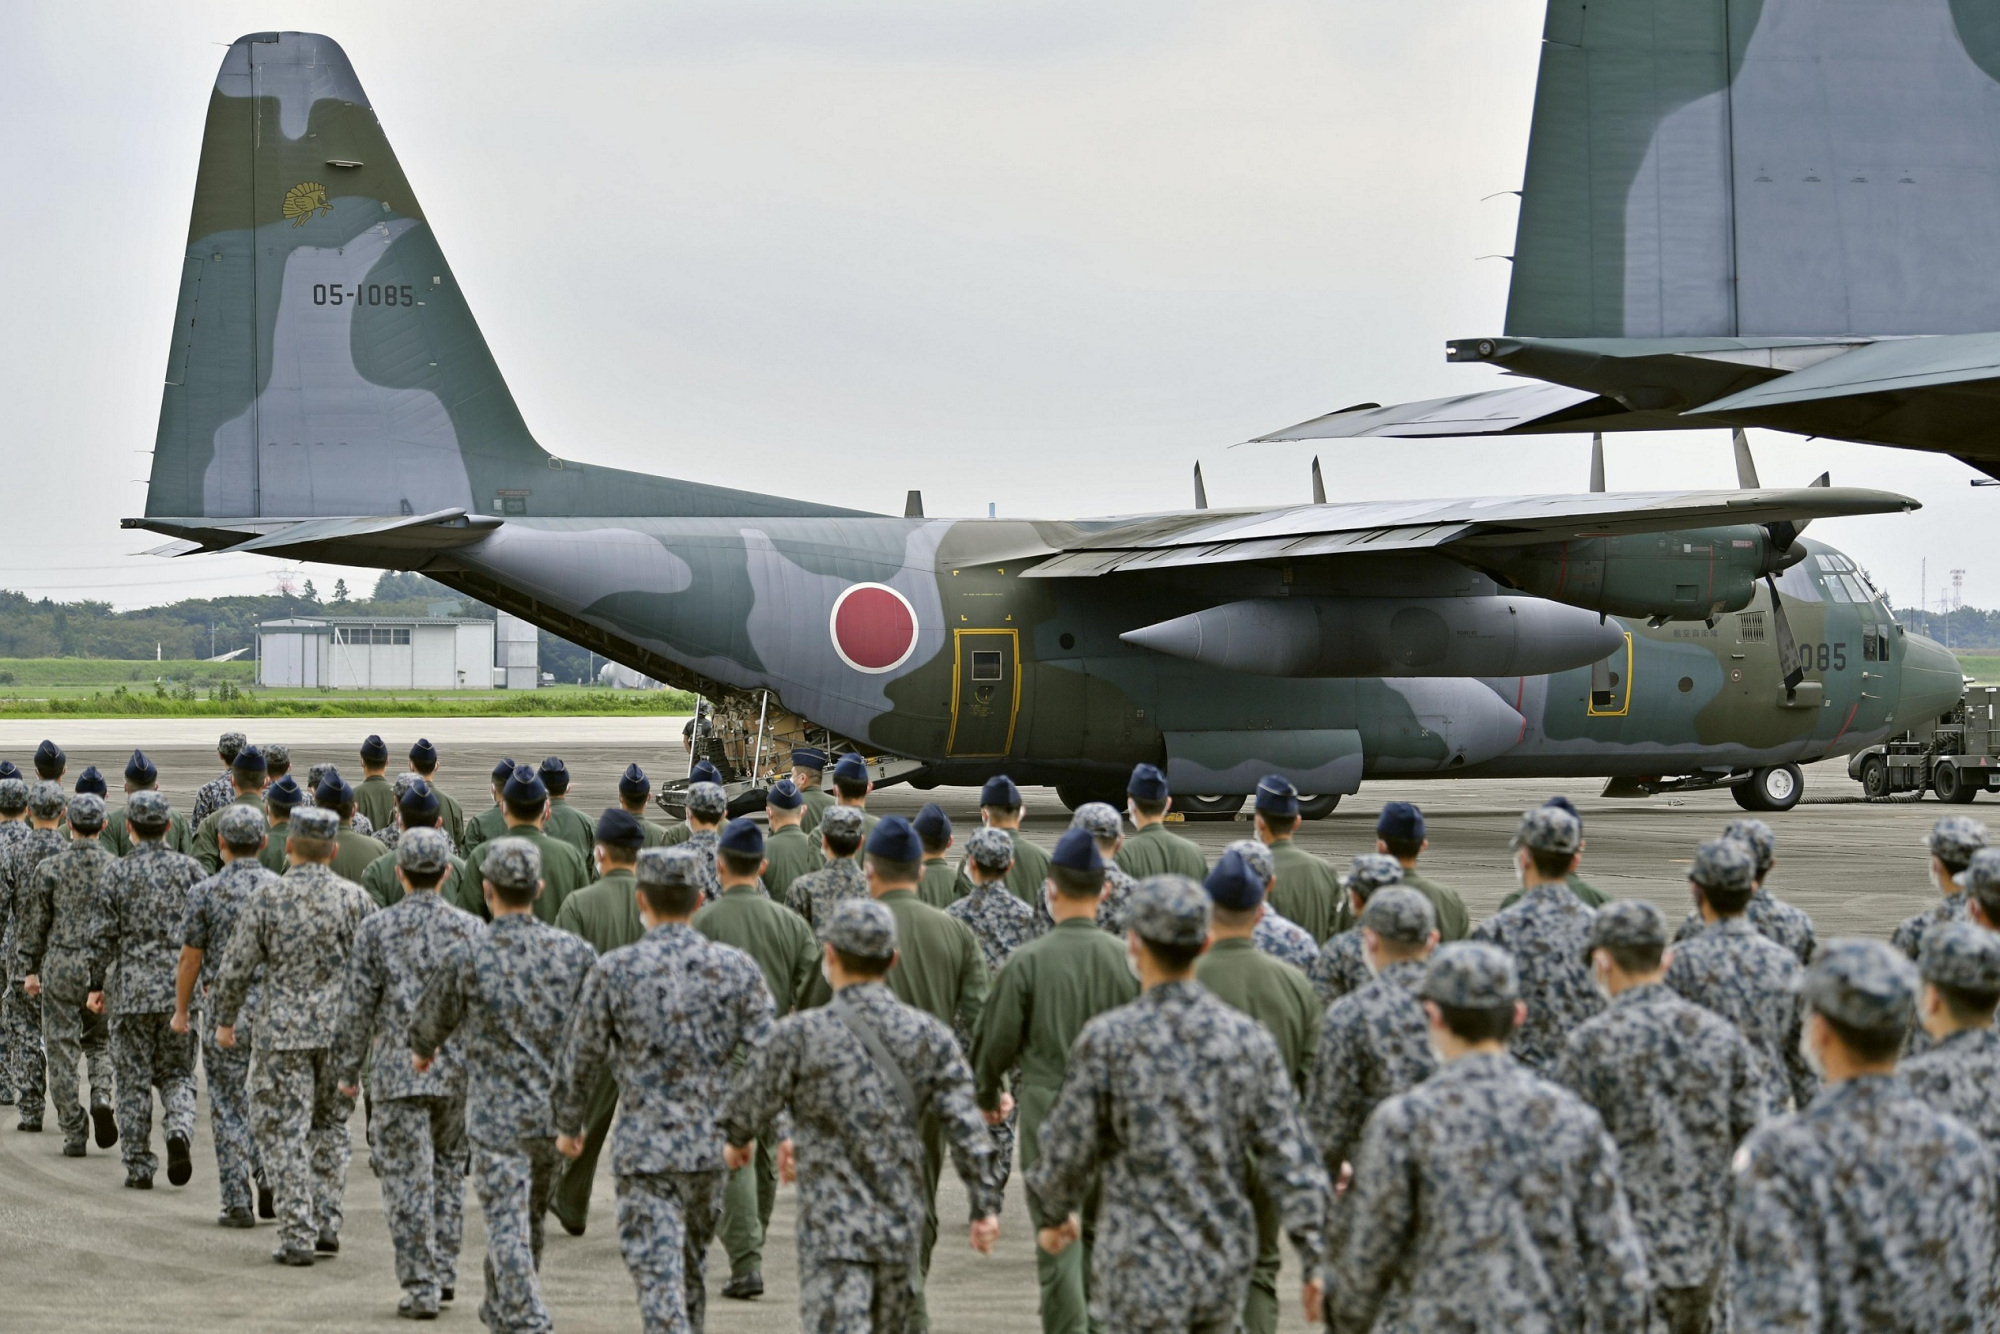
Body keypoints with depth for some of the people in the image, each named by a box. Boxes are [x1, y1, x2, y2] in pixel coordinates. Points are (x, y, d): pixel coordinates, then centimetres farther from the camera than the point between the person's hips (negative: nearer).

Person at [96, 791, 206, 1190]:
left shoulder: (116, 872, -4)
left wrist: (98, 985, 6)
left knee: (134, 1080, 6)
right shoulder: (190, 868, 1)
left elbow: (104, 936, -4)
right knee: (177, 1072, 13)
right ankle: (179, 1129, -15)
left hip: (131, 988, -1)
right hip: (182, 988, 2)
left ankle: (139, 1166, 8)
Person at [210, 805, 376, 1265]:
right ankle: (326, 1223, 17)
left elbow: (236, 969, -4)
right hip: (343, 1030, 3)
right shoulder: (357, 899, -1)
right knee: (330, 1126, 19)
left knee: (285, 1134, 2)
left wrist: (225, 1020, 11)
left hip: (283, 1032, -3)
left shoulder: (265, 899, -7)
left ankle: (297, 1237, -2)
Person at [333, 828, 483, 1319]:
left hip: (398, 1071, -2)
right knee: (448, 1168, 19)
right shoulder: (470, 928, 0)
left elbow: (356, 1006, -3)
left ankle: (420, 1287, -3)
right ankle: (444, 1270, 18)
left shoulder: (377, 928, -4)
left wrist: (348, 1070, 6)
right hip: (459, 1073, 2)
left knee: (408, 1181, -1)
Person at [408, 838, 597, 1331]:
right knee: (529, 1220, 21)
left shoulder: (468, 958, -10)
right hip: (556, 1114, 4)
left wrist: (422, 1050, 30)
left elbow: (432, 1019, 7)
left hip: (496, 1115, -4)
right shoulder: (574, 952, -1)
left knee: (508, 1227, -5)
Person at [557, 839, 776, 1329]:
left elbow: (581, 1059, 2)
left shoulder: (614, 970, -7)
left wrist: (568, 1124, 18)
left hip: (646, 1149, -4)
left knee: (660, 1282, -6)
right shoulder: (738, 967, -1)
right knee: (690, 1267, 22)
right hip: (715, 1146, 4)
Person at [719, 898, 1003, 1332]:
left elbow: (747, 1106, 2)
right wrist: (986, 1204, 3)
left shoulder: (800, 1035, -10)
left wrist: (740, 1141, 25)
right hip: (903, 1227, 5)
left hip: (833, 1229, -5)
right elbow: (966, 1127, -3)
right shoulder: (928, 1035, 1)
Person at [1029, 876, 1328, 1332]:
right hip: (1225, 1275, 4)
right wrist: (1315, 1258, 3)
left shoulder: (1106, 1041, -12)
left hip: (1142, 1273, -4)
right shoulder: (1248, 1038, -2)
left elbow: (1067, 1153, -4)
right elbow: (1290, 1160, -2)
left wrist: (1051, 1216, 16)